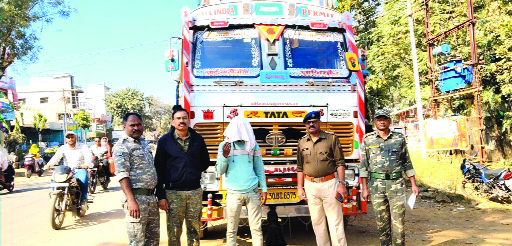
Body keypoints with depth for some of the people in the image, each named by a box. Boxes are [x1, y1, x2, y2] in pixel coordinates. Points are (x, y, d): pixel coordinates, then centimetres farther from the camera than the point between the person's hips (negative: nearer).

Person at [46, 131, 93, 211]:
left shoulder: (83, 147, 3)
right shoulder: (63, 148, 9)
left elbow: (88, 156, -15)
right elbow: (56, 157, -9)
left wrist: (86, 164, -38)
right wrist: (49, 164, -30)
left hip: (80, 170, -3)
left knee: (83, 179, -35)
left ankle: (83, 200, -23)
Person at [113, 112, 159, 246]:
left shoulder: (144, 142, 17)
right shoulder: (122, 146, -8)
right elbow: (122, 175, -16)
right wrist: (131, 200, -24)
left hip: (151, 196, 8)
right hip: (137, 198, -8)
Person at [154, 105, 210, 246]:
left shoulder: (197, 139, 6)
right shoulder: (165, 141, 0)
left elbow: (205, 162, 19)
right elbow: (159, 169, -1)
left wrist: (194, 174, 7)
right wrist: (161, 196, -5)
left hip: (195, 192, 2)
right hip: (173, 192, -2)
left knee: (194, 230, 10)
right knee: (174, 233, 3)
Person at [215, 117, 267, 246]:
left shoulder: (252, 144, 5)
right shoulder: (224, 145, 2)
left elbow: (259, 168, 10)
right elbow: (220, 171, 2)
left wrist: (264, 189, 6)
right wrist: (225, 156, -15)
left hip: (253, 192, 1)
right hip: (233, 193, -1)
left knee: (256, 229, 3)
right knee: (231, 230, 4)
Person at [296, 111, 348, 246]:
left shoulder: (332, 138, 0)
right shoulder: (302, 142, 10)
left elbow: (340, 163, -1)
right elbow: (300, 168, 13)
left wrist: (341, 184, -9)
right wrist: (300, 188, 8)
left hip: (329, 184, -3)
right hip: (310, 186, 4)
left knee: (335, 221, -1)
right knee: (317, 222, 10)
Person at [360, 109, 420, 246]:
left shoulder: (399, 139, 7)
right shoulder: (368, 140, 5)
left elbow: (407, 163, 11)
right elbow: (364, 165, 4)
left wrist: (414, 185, 7)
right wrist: (364, 188, -1)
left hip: (397, 184, 0)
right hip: (376, 184, 0)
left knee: (398, 221, -3)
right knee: (382, 221, 7)